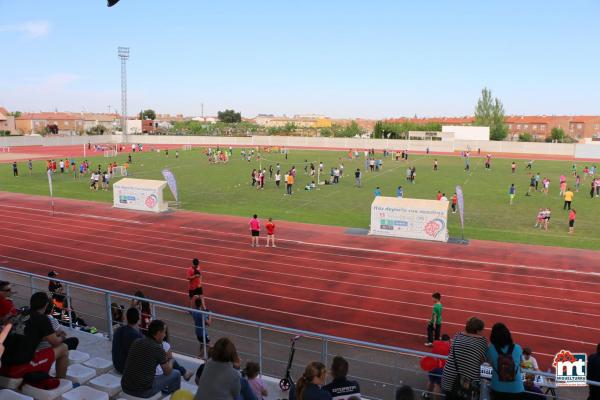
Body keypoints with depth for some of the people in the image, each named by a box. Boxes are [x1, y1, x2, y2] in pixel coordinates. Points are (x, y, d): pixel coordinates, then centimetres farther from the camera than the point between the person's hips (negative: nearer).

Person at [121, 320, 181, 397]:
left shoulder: (136, 342, 2)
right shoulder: (158, 348, -15)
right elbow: (167, 372, 1)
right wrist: (170, 359, 20)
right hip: (143, 392, -7)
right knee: (176, 374, 12)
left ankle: (163, 392, 49)